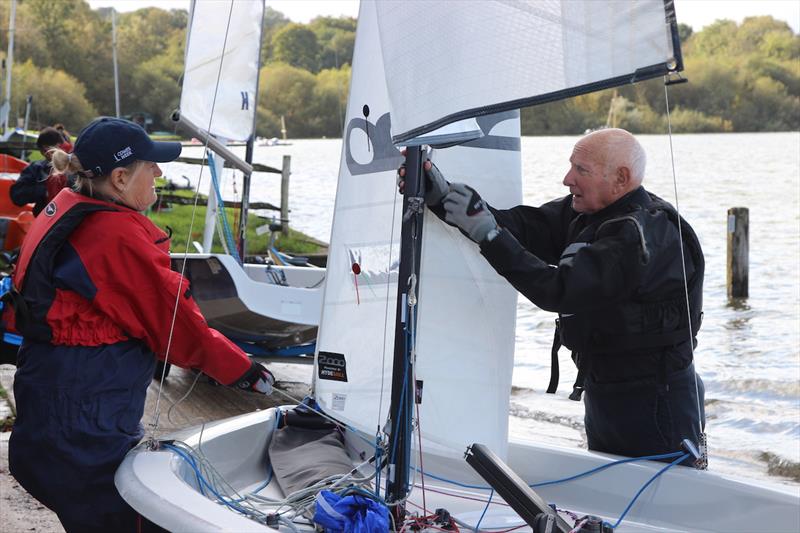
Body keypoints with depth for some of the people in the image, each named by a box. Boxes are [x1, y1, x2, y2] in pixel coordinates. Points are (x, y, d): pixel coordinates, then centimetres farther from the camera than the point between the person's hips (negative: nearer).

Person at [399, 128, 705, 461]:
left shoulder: (643, 236, -23)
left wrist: (488, 234, -31)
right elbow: (522, 225, -3)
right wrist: (440, 196, -13)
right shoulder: (585, 212, 5)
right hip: (602, 395, 9)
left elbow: (559, 289, -30)